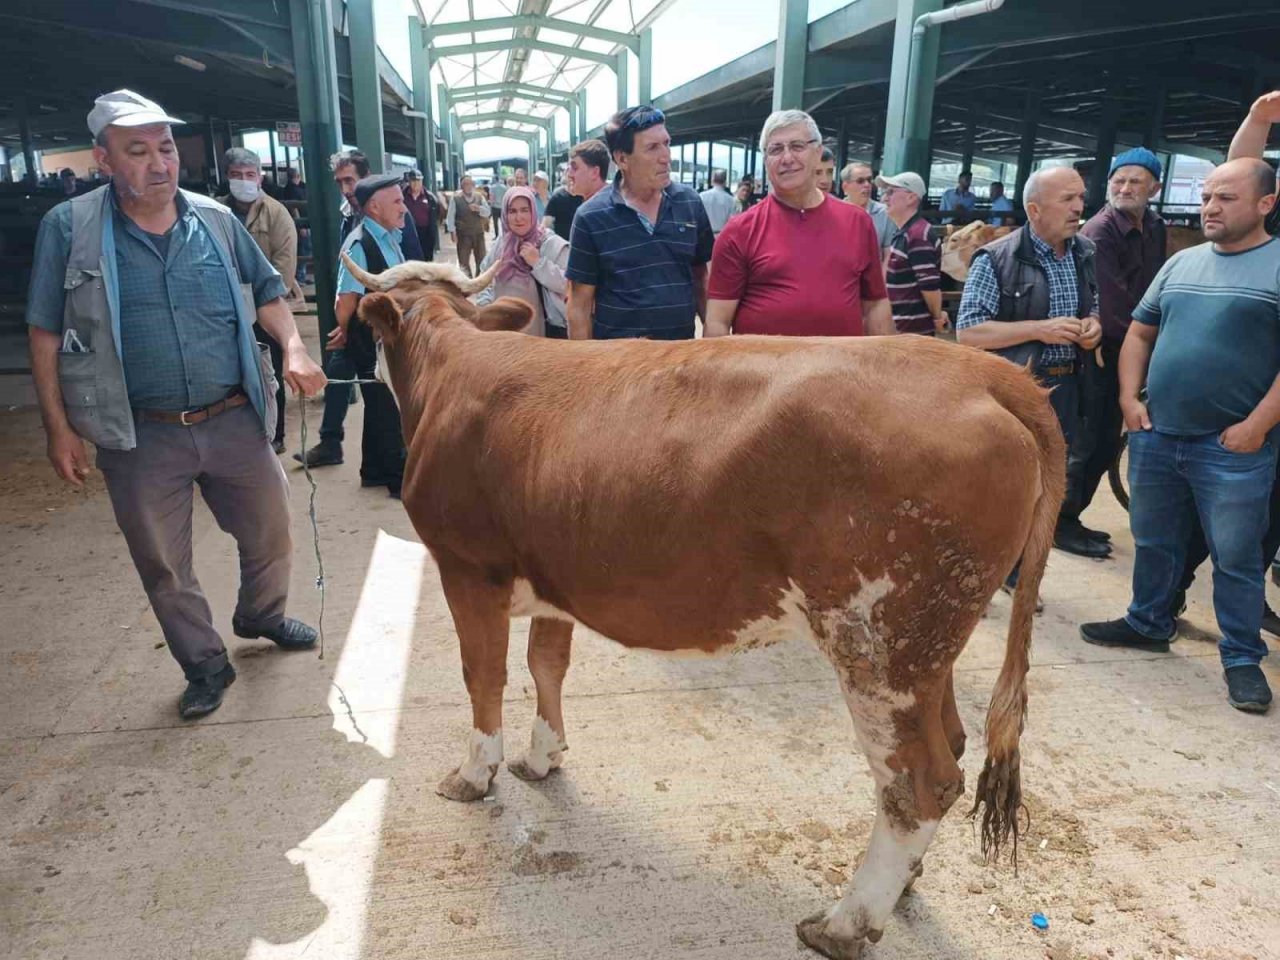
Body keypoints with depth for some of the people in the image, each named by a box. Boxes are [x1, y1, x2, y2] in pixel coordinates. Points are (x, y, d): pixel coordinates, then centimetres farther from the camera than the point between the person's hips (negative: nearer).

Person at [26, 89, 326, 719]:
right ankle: (205, 665, 32)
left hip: (235, 421, 2)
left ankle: (261, 616, 46)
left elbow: (266, 291, 13)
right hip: (139, 437, -2)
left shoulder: (216, 220, 2)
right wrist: (58, 427, -3)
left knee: (270, 537, 16)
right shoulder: (69, 229, -4)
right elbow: (46, 333, 0)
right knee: (164, 567, 11)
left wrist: (293, 350, -5)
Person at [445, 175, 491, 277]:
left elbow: (487, 212, 0)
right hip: (463, 234, -3)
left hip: (478, 233, 3)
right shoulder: (455, 198, -6)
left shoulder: (479, 197, 3)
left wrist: (478, 208, -20)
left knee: (481, 259, 10)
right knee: (463, 261, 2)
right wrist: (452, 232, -14)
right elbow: (450, 216, -7)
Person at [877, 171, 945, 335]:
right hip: (901, 327, 10)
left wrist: (937, 317, -12)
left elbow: (930, 284, -24)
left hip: (914, 330, -10)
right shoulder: (903, 233, 14)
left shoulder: (918, 235, -19)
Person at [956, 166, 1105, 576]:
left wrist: (1093, 325, -3)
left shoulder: (1084, 252, 9)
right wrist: (1040, 329, -21)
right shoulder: (997, 258, -12)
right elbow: (968, 331, -15)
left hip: (1064, 389, 7)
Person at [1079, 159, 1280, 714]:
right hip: (1155, 436, 5)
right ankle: (1148, 624, 35)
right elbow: (1140, 334, 15)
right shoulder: (1181, 263, 11)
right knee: (1153, 542, 17)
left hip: (1233, 447, -5)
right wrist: (1129, 398, 3)